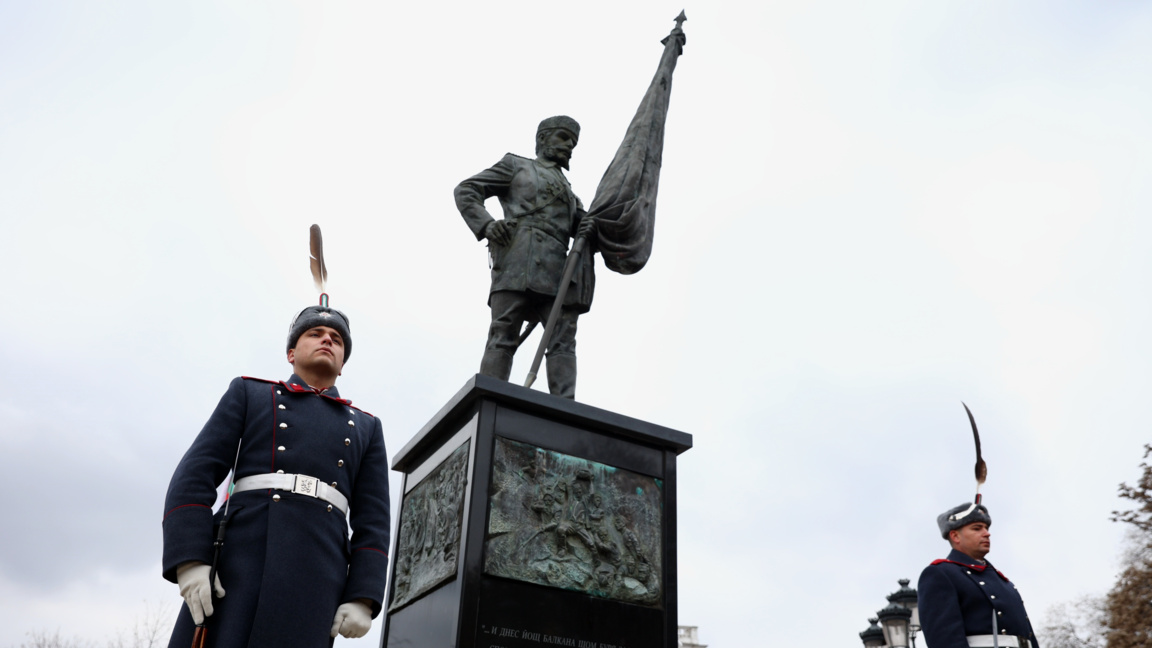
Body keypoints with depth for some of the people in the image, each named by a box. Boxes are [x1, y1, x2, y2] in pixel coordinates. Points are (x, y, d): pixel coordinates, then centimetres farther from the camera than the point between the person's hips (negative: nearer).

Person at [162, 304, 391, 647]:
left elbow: (372, 521, 14)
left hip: (315, 577, 1)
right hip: (237, 566, -1)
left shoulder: (365, 427, 23)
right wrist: (190, 562, -10)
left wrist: (364, 600, -2)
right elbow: (194, 478, 6)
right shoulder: (249, 393, 19)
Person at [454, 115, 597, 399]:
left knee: (563, 338, -11)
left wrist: (591, 229, -2)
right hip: (519, 258, -5)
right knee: (503, 336, -15)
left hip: (556, 268, 5)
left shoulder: (569, 193, 36)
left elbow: (586, 229, 24)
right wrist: (486, 224, -6)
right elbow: (466, 190, 13)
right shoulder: (516, 165, 22)